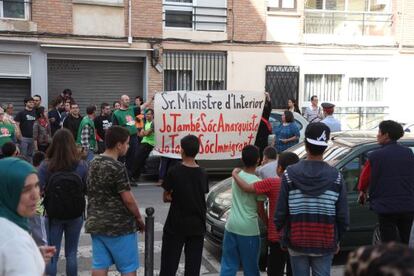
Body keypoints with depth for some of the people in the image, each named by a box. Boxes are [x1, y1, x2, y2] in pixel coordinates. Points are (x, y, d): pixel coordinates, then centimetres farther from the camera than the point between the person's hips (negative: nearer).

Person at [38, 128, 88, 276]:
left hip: (53, 215, -1)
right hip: (76, 214, 1)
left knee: (52, 255, 12)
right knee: (71, 253, 17)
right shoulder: (82, 165, -13)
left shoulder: (45, 166, -16)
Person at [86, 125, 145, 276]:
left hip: (95, 223, 7)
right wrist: (139, 219, -4)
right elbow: (128, 199, -18)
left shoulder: (94, 163, 6)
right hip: (119, 225, -7)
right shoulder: (117, 167, -18)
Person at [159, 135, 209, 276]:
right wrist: (179, 196, 7)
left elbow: (166, 198, -3)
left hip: (176, 225, -3)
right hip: (197, 226, 3)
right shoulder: (203, 174, 1)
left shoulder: (174, 172, -11)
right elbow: (201, 197, 9)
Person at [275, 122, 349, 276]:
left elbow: (280, 212, -6)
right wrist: (337, 240, 11)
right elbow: (343, 216, -4)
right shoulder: (336, 176, -6)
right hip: (325, 244, 0)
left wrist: (282, 236, 9)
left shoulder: (290, 174, -8)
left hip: (297, 242, 0)